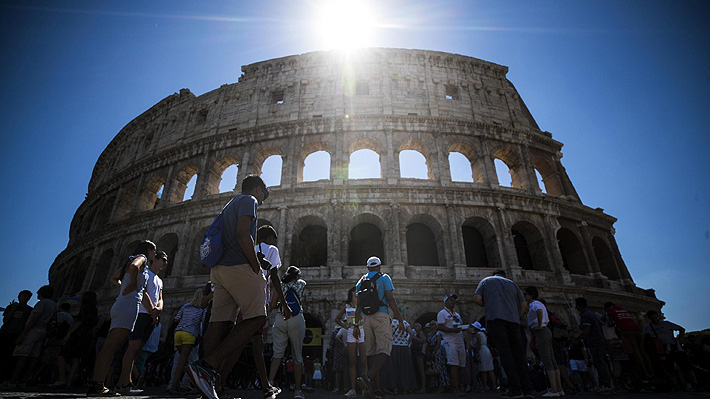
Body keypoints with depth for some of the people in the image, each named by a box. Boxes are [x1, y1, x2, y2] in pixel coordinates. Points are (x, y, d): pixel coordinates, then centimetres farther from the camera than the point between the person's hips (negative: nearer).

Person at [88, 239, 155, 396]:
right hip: (128, 305, -9)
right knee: (112, 347, -14)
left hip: (119, 306, 9)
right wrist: (133, 285, -12)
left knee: (108, 347, 5)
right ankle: (97, 385, -18)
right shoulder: (141, 258, 0)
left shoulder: (130, 261, 26)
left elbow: (113, 278, 39)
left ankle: (96, 384, 5)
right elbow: (133, 267, -25)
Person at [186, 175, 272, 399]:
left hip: (220, 269, 10)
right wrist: (257, 269, -11)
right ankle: (207, 365, -20)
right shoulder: (249, 200, 3)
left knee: (219, 324, 2)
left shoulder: (230, 205, 31)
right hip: (240, 267, -10)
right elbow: (243, 234, -14)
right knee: (256, 318, -11)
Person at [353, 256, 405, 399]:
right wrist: (400, 320, -4)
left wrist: (356, 325, 17)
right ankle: (368, 377, -31)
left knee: (371, 352, 7)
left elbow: (358, 306, 15)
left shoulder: (360, 282, 18)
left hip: (365, 318, 5)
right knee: (384, 350, -10)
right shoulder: (384, 278, 6)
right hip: (381, 316, -5)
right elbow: (391, 299, -4)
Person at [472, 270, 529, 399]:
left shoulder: (486, 281, 20)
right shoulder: (512, 283, 27)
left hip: (495, 318, -3)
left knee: (505, 352, -10)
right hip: (513, 319, 3)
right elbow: (524, 305, 19)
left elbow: (476, 299, 5)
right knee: (518, 353, 3)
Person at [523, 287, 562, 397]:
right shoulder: (540, 304, 22)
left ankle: (553, 390, -11)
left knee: (546, 362, -10)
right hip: (546, 331, 10)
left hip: (540, 333, -10)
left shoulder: (534, 304, -8)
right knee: (552, 361, 7)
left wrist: (539, 325, -21)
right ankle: (559, 389, 9)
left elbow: (539, 312, -31)